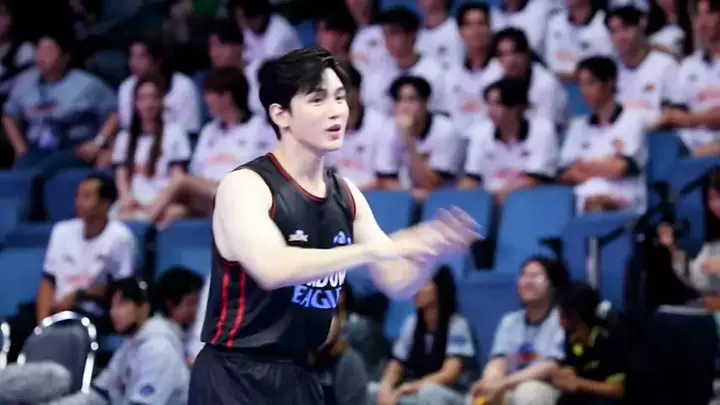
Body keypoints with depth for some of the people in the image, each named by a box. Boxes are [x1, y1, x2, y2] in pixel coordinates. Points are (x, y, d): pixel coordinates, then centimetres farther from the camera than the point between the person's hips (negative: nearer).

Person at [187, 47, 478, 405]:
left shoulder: (346, 195, 8)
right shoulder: (244, 186, -14)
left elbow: (397, 284, 10)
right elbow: (272, 268, -32)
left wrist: (432, 251, -13)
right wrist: (374, 250, -35)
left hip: (295, 376, 8)